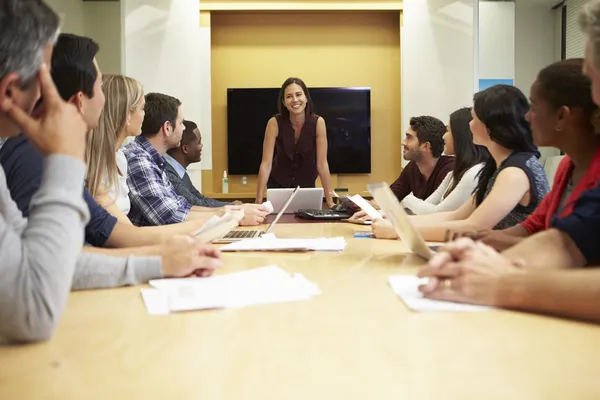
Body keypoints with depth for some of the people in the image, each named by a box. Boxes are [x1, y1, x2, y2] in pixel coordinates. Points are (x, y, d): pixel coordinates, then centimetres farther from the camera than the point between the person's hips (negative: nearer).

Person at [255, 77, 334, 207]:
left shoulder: (318, 122, -22)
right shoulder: (274, 123, -24)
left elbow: (322, 163, -22)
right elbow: (266, 163, -25)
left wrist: (330, 202, -25)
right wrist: (258, 202, -30)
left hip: (306, 183, 1)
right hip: (277, 182, 0)